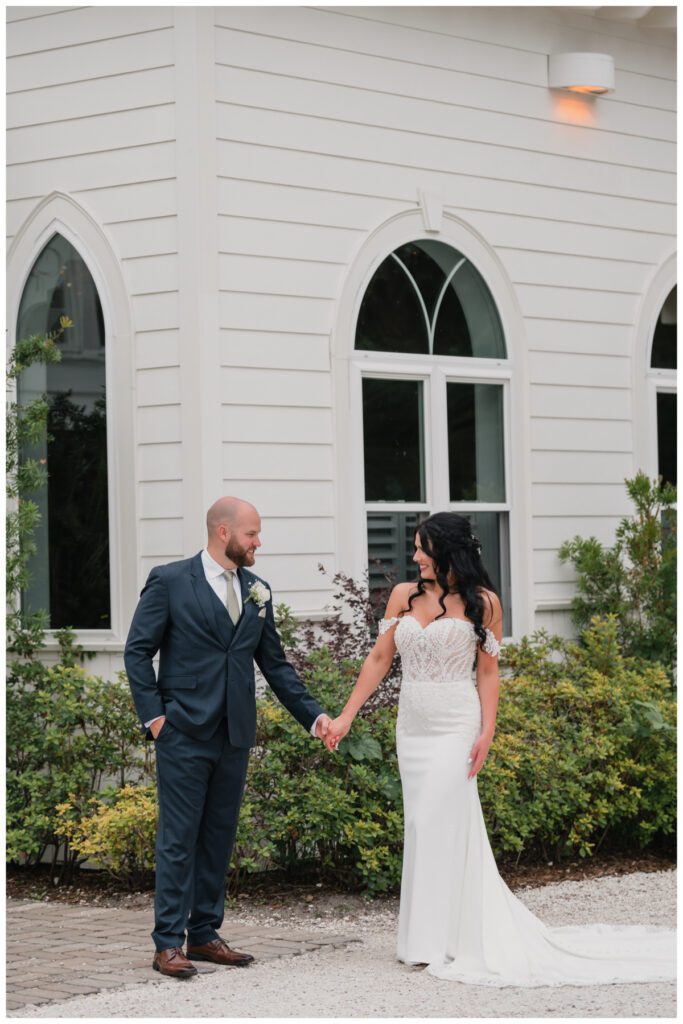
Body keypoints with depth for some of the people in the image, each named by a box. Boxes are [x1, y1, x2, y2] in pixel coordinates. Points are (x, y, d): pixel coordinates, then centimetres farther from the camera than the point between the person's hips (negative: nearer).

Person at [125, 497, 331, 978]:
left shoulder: (258, 591, 11)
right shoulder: (170, 581, -4)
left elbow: (274, 662, 13)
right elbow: (138, 650, -3)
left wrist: (313, 714, 5)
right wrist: (153, 715, -11)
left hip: (234, 737, 5)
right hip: (184, 734, -5)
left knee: (219, 838, 10)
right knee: (179, 839, -4)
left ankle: (205, 934, 18)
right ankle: (168, 944, 0)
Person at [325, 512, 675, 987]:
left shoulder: (482, 602, -4)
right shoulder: (404, 595, 6)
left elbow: (489, 671, -2)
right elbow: (379, 659, 8)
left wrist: (486, 733, -11)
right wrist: (346, 716, 3)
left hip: (455, 728, -5)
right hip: (412, 727, 5)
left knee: (439, 825, -8)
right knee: (423, 827, 8)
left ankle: (438, 941, -1)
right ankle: (428, 938, 17)